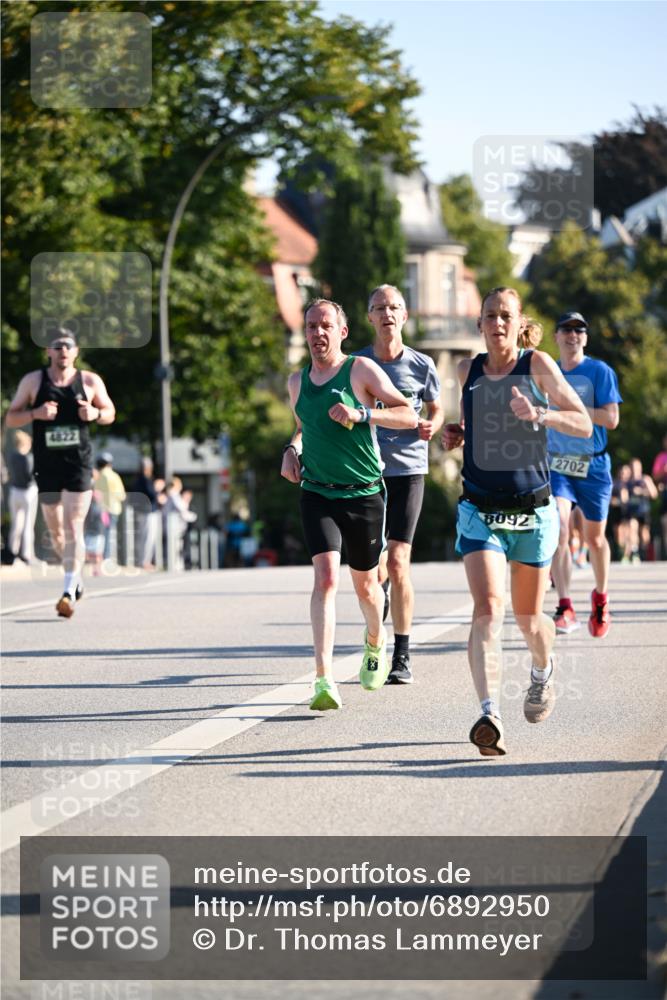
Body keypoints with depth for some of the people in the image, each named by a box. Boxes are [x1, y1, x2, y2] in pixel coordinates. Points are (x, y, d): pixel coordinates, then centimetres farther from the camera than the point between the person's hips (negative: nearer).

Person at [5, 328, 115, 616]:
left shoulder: (90, 381, 3)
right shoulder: (33, 381, 2)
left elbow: (110, 413, 14)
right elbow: (10, 418, 3)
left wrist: (96, 413, -10)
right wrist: (35, 413, -17)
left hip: (79, 465, -2)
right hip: (47, 466, 2)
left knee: (73, 528, -12)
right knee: (55, 531, 12)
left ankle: (69, 592, -15)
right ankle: (75, 574, 38)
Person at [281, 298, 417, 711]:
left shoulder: (362, 370, -5)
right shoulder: (297, 382, 9)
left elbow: (409, 415, -8)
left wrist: (362, 414, -21)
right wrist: (291, 450, 8)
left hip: (364, 494, -2)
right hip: (317, 494, 2)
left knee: (365, 584, 12)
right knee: (326, 577, -17)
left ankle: (375, 640, 47)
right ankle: (325, 679, -24)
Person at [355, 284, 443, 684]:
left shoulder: (421, 365, 2)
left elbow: (437, 409, 16)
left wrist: (431, 427, -7)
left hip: (408, 469, -2)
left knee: (397, 561, -10)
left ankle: (403, 656, -2)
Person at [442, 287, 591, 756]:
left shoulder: (537, 365, -4)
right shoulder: (468, 370, 4)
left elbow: (584, 423, -4)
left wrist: (539, 415, -21)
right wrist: (458, 433, 4)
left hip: (533, 510, -1)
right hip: (480, 510, 1)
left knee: (529, 617, 13)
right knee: (488, 610, -19)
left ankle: (544, 671, 47)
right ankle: (491, 717, -28)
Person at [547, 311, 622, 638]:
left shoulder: (600, 371, -6)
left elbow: (611, 418, -15)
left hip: (593, 466, -2)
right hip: (557, 464, 2)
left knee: (594, 537, 8)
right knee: (558, 530, -19)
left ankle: (601, 597, 34)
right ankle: (565, 608, -22)